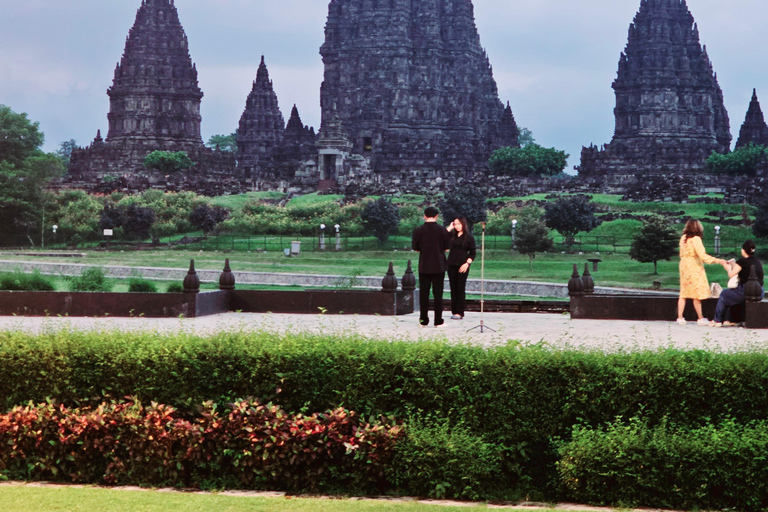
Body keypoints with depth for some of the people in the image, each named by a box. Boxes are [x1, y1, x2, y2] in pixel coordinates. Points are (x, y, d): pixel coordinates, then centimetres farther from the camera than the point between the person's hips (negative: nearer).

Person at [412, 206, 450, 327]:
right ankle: (438, 320, 3)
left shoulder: (419, 230, -5)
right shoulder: (442, 230, -5)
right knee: (438, 293, 3)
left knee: (423, 293, 6)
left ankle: (424, 320, 7)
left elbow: (415, 248, 1)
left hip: (424, 266, 0)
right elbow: (446, 248, 1)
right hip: (439, 266, 0)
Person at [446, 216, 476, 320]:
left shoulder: (469, 238, 1)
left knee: (460, 288, -4)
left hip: (462, 266, -4)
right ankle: (454, 311, 9)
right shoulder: (452, 235, 10)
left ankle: (459, 312, -3)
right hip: (451, 265, 4)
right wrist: (449, 228, -2)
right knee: (453, 289, 5)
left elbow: (473, 253, 0)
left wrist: (467, 263, -13)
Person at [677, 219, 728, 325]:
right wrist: (718, 261, -20)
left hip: (684, 266, 7)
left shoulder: (683, 238, 7)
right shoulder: (695, 239, -15)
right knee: (697, 294, -1)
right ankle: (700, 318, 3)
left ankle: (680, 317, 6)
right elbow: (703, 256, -21)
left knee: (684, 293, 9)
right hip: (694, 267, -7)